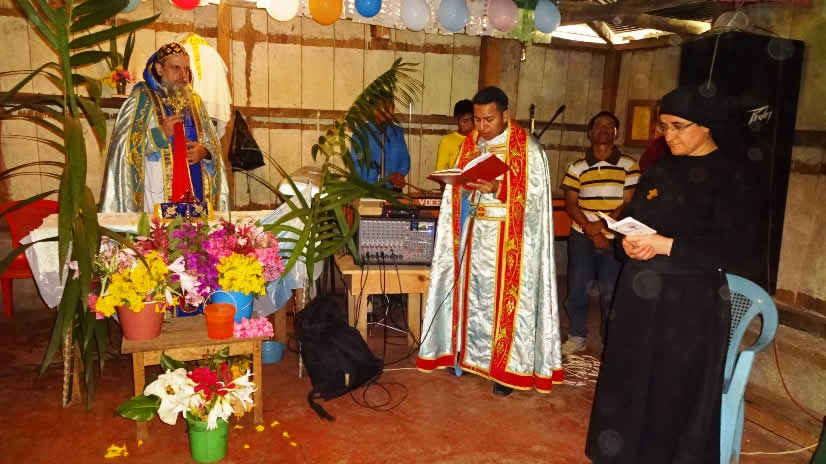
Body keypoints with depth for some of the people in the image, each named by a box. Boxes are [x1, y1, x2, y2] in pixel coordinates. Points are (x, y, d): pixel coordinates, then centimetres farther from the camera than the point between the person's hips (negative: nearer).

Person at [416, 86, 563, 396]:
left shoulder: (527, 149, -8)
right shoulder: (470, 145, 9)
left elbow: (533, 197, -14)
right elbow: (458, 190, 11)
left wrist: (496, 188, -25)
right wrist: (465, 182, -11)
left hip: (509, 240, -5)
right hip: (474, 236, 5)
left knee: (504, 299, -2)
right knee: (472, 293, 11)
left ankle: (508, 366, 9)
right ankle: (469, 353, 25)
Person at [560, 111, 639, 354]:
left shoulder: (629, 166, 0)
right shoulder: (577, 166, 3)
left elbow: (629, 204, -4)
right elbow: (570, 203, 0)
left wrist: (603, 225, -17)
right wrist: (590, 230, -13)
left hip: (615, 239, -1)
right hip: (581, 237, 1)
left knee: (611, 293, 3)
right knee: (577, 290, 5)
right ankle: (576, 337, 23)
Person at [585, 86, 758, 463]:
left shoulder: (730, 176, -8)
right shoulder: (661, 170, 11)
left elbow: (738, 245, -16)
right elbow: (634, 216, 17)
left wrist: (666, 245, -22)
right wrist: (628, 241, -6)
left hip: (691, 297, -6)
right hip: (642, 290, 6)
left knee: (676, 391, 3)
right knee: (631, 379, 12)